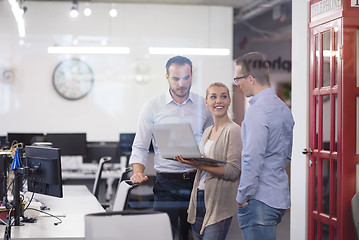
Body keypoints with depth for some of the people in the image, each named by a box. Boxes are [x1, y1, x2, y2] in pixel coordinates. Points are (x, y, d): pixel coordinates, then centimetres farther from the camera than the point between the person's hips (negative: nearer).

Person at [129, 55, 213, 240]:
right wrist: (138, 173, -13)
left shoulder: (203, 105, 6)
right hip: (167, 183, -2)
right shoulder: (153, 106, 1)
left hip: (196, 181, 2)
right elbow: (140, 147, 4)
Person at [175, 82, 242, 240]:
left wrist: (200, 165, -24)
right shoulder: (207, 132, 16)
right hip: (199, 197, 7)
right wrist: (189, 160, 4)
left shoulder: (234, 130, -8)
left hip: (219, 202, -7)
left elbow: (234, 171, -17)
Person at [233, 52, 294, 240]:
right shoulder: (283, 108, 13)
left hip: (259, 200, -9)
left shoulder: (257, 110, -16)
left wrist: (242, 196, -13)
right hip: (280, 196, 9)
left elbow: (252, 159, -21)